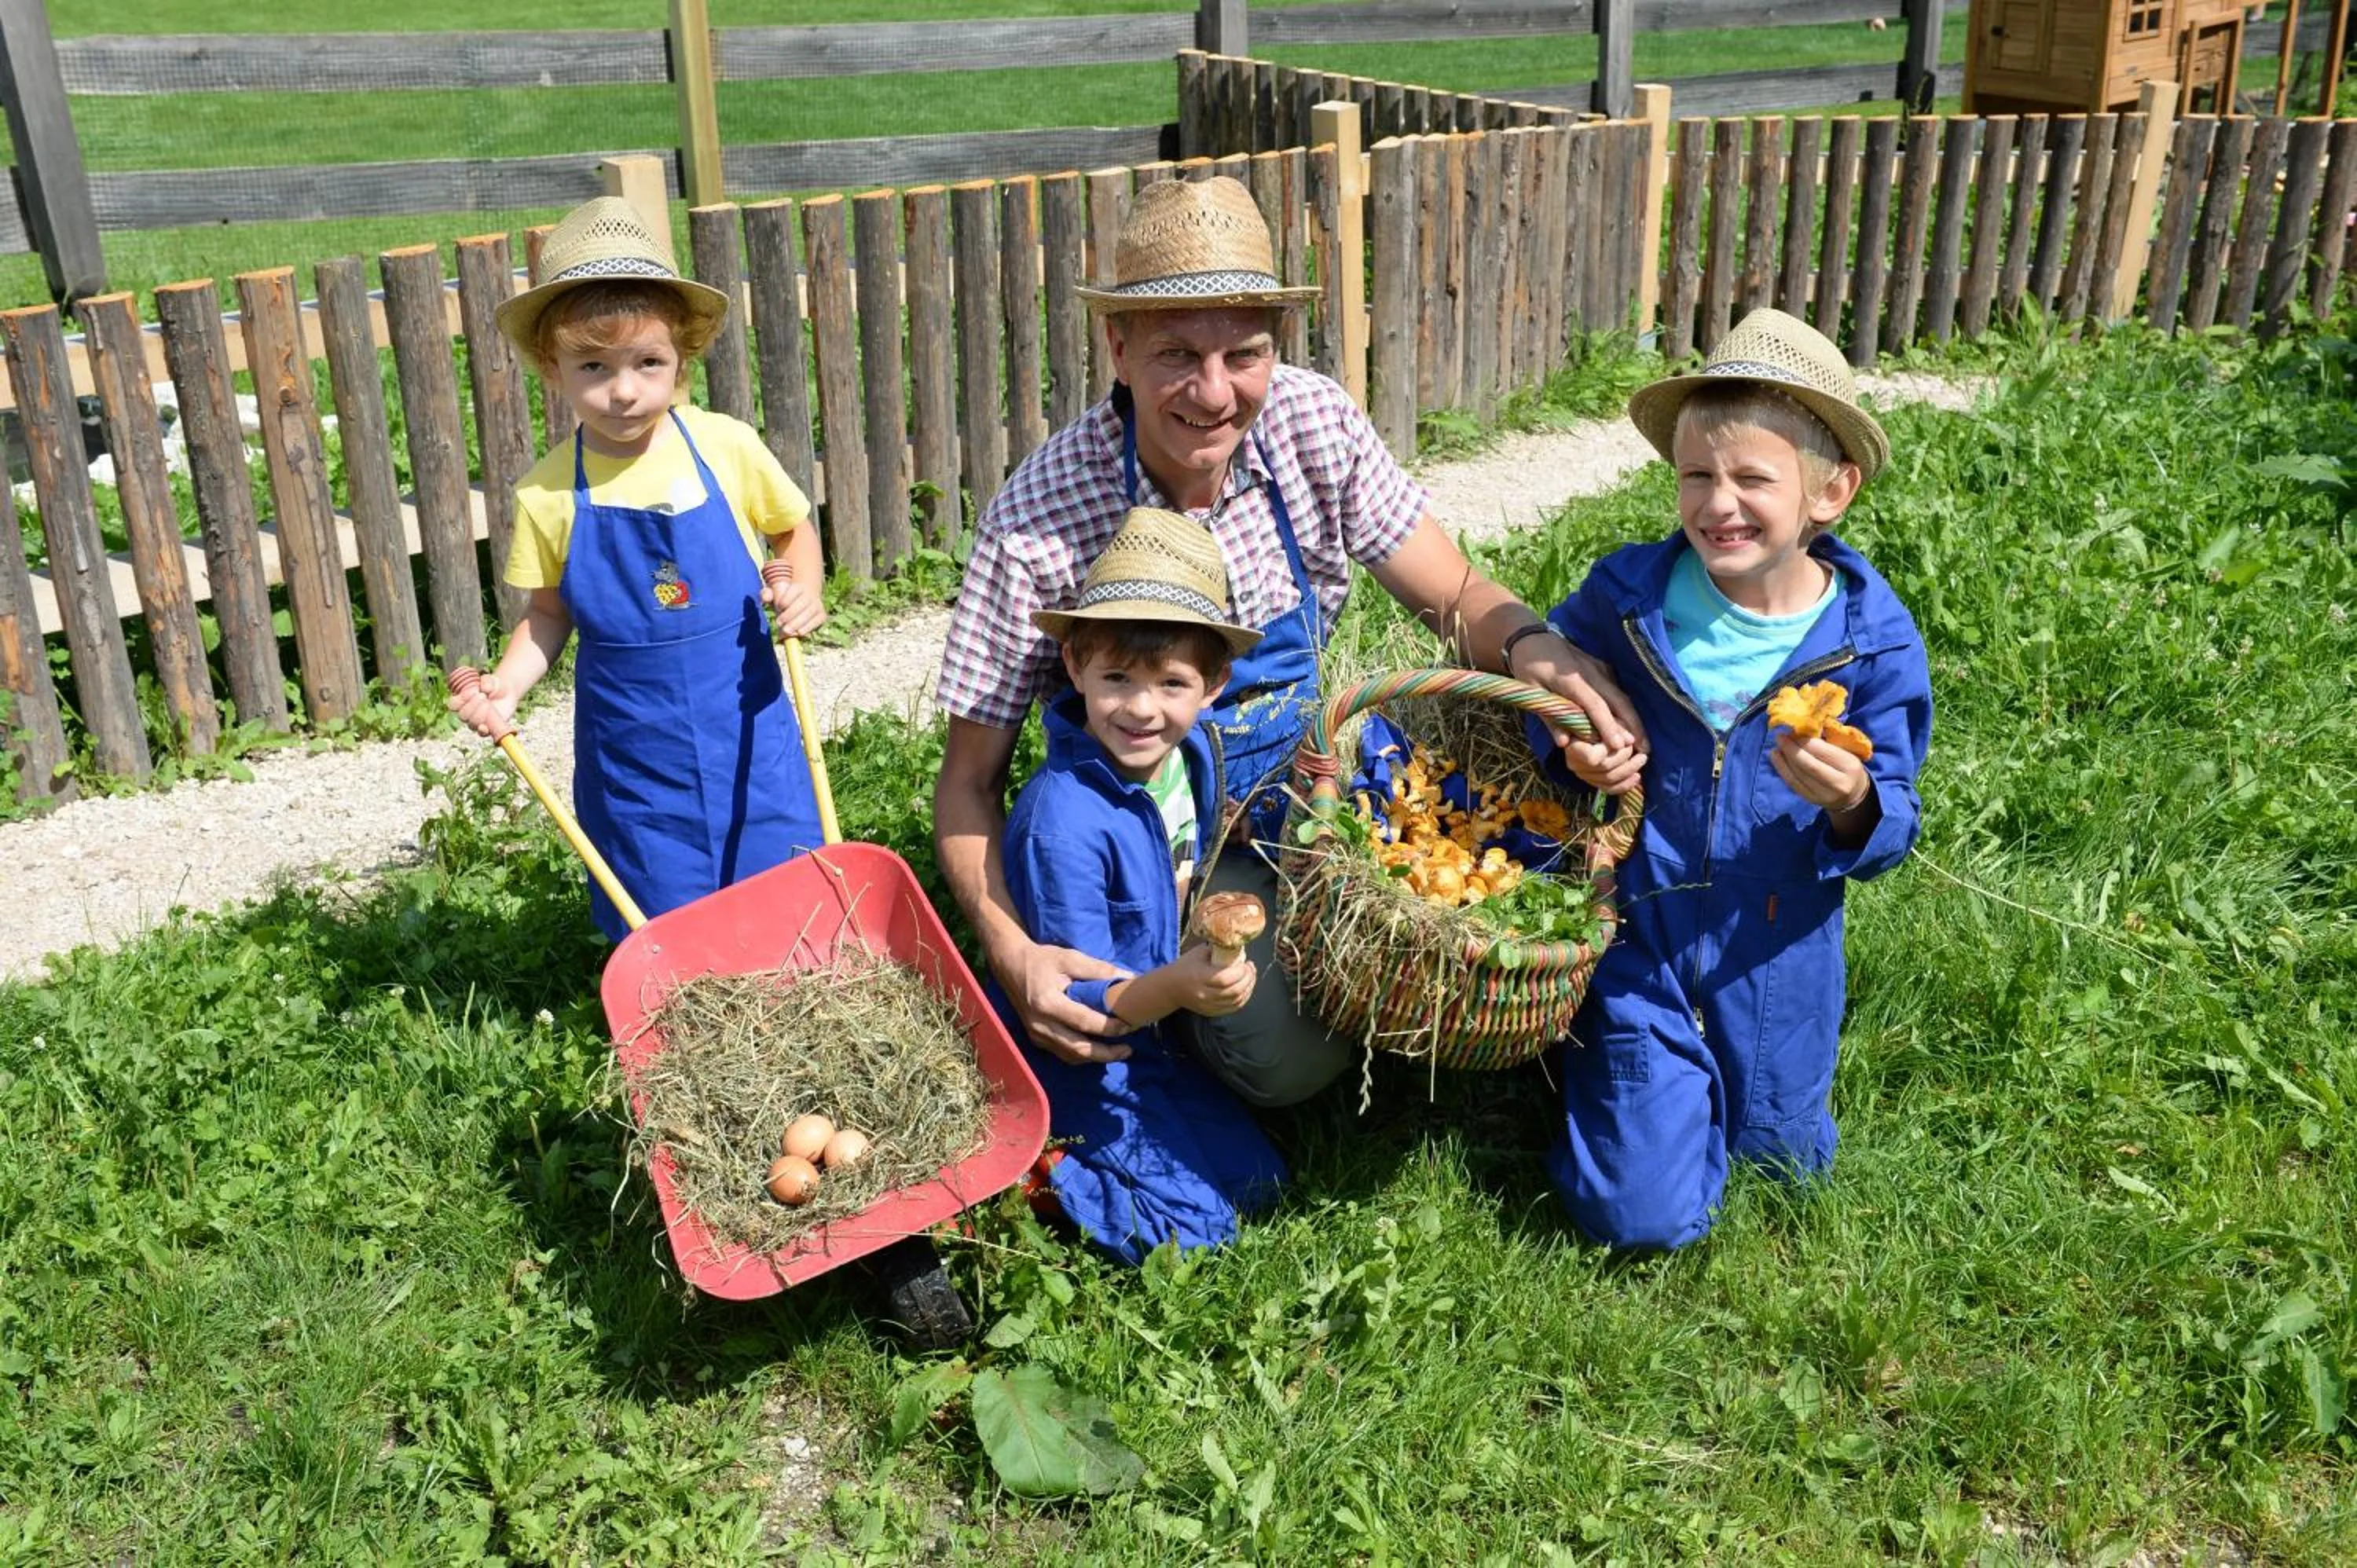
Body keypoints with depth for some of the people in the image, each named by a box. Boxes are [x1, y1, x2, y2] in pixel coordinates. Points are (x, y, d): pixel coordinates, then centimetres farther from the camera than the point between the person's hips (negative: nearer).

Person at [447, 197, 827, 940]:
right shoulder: (548, 495, -7)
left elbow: (794, 528, 9)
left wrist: (804, 591, -10)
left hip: (747, 727, 0)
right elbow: (549, 613, 5)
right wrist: (506, 683, -12)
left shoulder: (728, 448, -8)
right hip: (633, 747, 0)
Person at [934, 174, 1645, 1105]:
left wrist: (1529, 645, -30)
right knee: (1286, 1048, -26)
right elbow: (970, 781, -14)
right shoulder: (1039, 520, -23)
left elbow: (1457, 598, -5)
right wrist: (1012, 953, -31)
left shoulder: (1317, 427, -14)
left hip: (1305, 778, 4)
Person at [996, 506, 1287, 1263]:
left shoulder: (1194, 752, -8)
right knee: (1194, 1223, -10)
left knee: (1257, 1178, 11)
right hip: (1081, 1056, -7)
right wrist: (1174, 988, -44)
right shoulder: (1063, 823, -31)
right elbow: (1075, 1002, -28)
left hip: (1157, 1027, 8)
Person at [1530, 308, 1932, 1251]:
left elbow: (1892, 831, -5)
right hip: (1638, 933, -2)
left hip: (1773, 953, 2)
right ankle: (1590, 1058, 26)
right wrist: (1572, 751, -15)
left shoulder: (1872, 642, -12)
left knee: (1781, 1158, 21)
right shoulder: (1625, 596, -14)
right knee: (1645, 1216, -2)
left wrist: (1854, 805, -29)